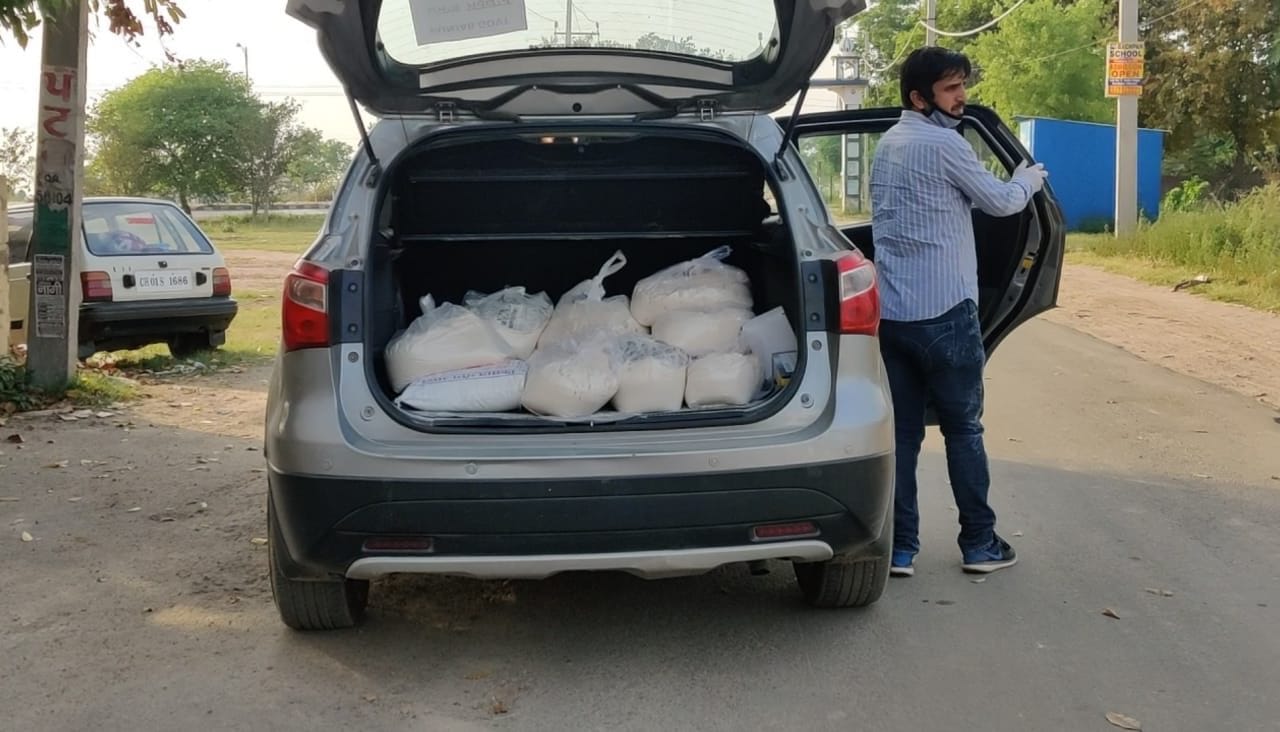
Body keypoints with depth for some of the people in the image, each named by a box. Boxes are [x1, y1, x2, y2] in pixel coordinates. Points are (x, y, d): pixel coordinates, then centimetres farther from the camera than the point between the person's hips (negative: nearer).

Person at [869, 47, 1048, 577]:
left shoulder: (886, 145, 16)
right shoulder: (944, 143, -10)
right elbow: (1001, 202, 0)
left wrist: (1010, 183, 28)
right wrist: (1029, 179, 19)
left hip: (891, 312, 7)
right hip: (943, 312, -7)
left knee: (901, 432, 8)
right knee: (963, 429, 5)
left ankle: (899, 548, 9)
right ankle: (980, 544, 14)